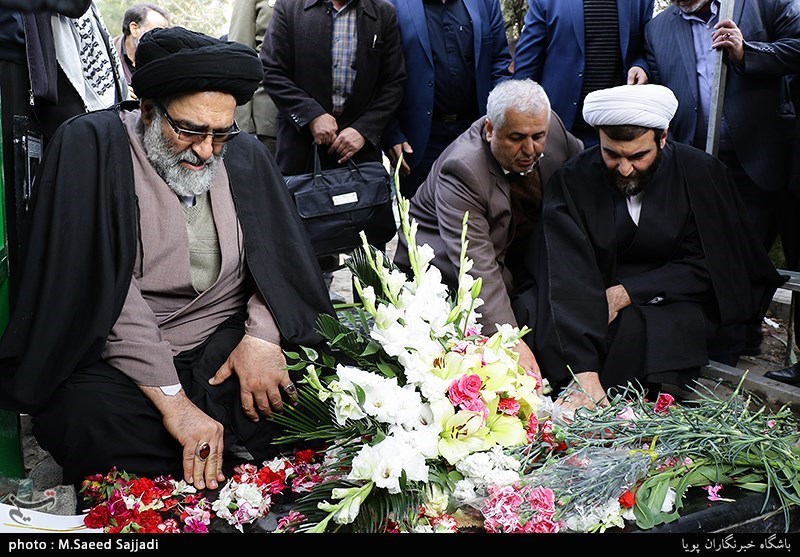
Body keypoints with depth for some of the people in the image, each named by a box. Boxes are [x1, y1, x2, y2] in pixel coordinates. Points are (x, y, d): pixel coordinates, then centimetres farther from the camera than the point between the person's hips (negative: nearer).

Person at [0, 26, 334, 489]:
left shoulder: (246, 155, 5)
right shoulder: (89, 148, -10)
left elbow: (279, 257, 4)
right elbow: (104, 290, -19)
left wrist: (261, 338, -17)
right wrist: (173, 401, -25)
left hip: (225, 343, 3)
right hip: (121, 360, -3)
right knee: (89, 419, -33)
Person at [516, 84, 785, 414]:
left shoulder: (703, 174, -7)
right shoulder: (572, 181, -12)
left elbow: (703, 266, -4)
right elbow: (569, 276, -21)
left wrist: (624, 294, -17)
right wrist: (584, 371, -33)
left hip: (671, 303, 0)